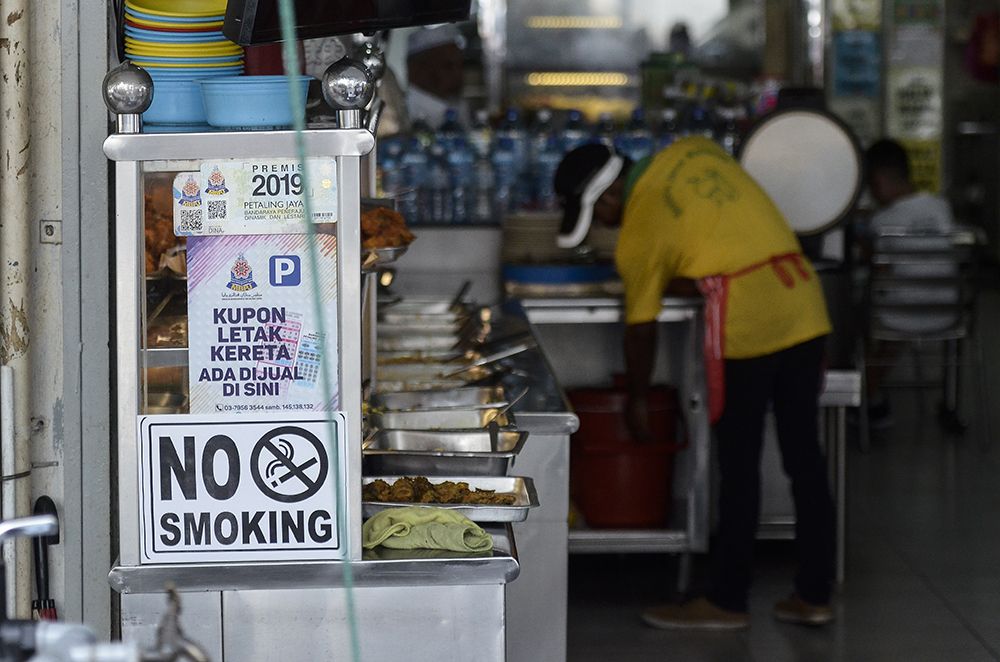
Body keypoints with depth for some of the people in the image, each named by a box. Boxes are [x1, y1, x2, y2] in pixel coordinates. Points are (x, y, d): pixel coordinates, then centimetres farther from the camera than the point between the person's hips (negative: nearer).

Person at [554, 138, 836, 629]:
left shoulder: (638, 232, -3)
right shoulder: (692, 150, 12)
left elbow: (640, 327, 5)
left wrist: (637, 399, 18)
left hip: (746, 317, -7)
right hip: (803, 292, 7)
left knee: (738, 467, 2)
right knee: (805, 458, 10)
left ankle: (727, 601, 10)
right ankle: (813, 595, 16)